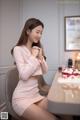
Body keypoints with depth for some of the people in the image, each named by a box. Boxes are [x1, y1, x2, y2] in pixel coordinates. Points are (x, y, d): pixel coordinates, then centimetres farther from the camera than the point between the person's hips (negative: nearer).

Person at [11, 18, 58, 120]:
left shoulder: (37, 49, 13)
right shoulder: (18, 49, -10)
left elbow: (45, 71, 9)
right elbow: (24, 75, -21)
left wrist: (40, 57, -7)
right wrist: (33, 57, -12)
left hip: (36, 95, 7)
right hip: (22, 99, -7)